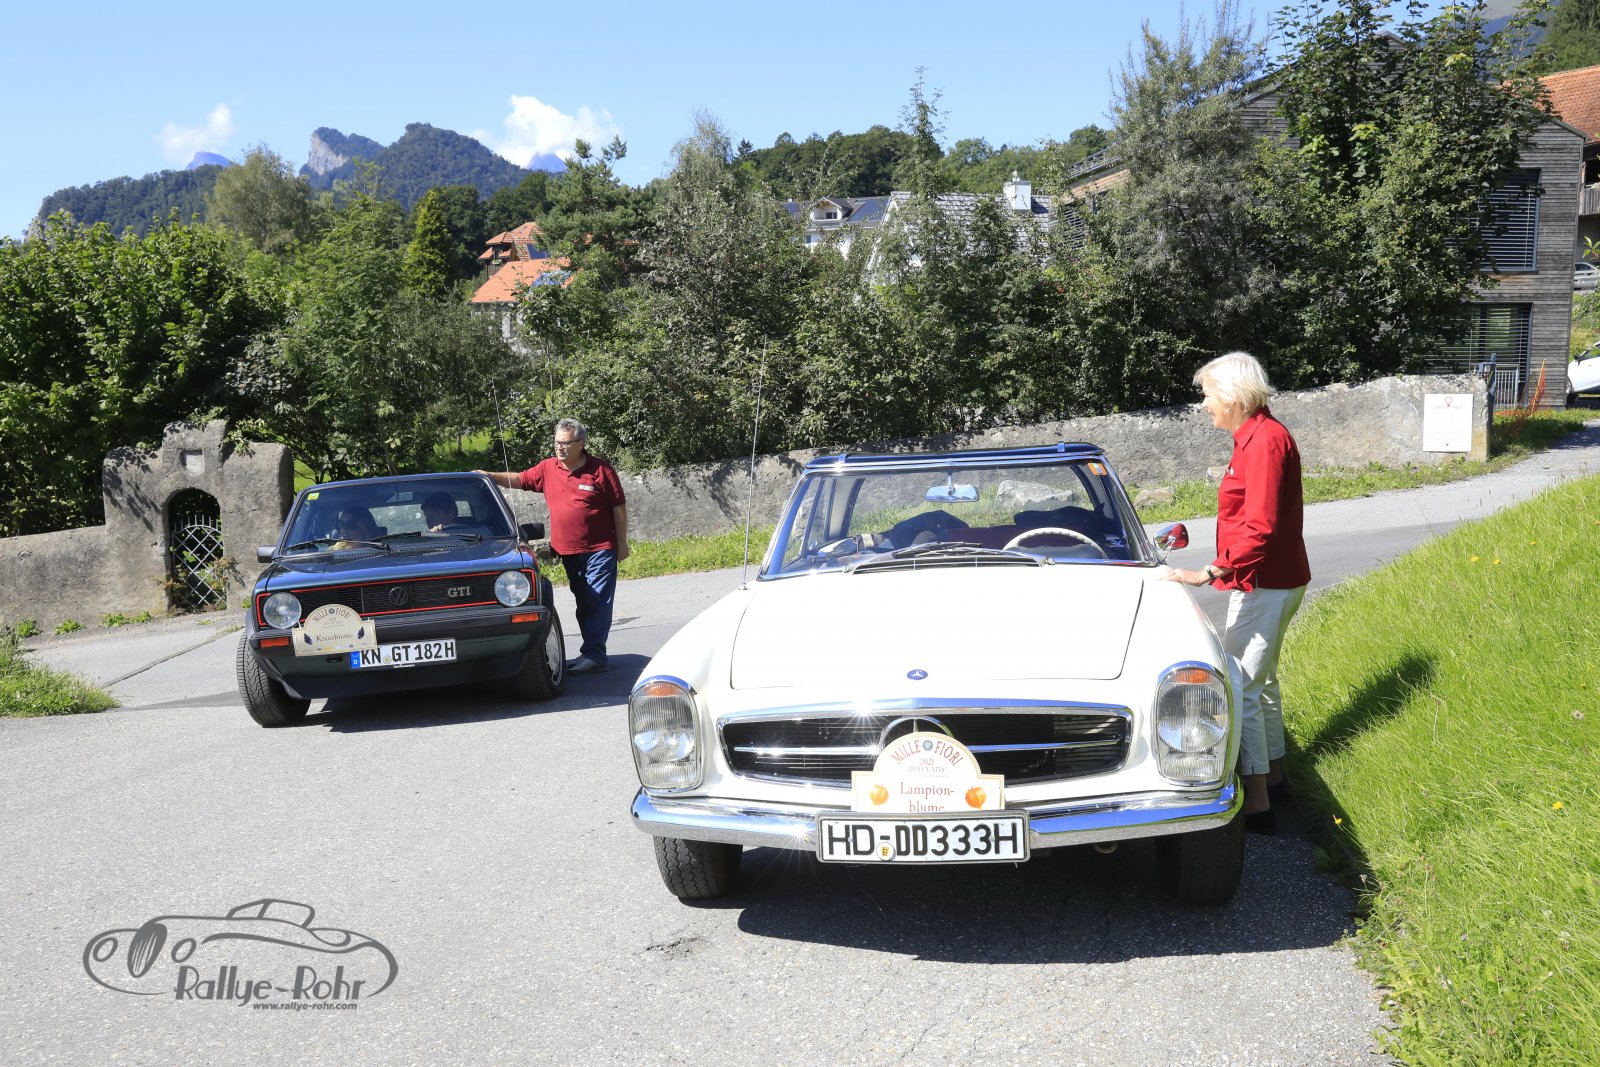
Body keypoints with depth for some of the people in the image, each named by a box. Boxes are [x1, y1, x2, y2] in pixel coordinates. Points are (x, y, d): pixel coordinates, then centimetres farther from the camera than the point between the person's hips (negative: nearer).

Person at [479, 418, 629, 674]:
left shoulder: (600, 469, -6)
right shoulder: (548, 468, 6)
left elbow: (619, 508, -3)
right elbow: (519, 480, 12)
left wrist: (622, 543, -4)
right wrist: (489, 476, -2)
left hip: (599, 550, -5)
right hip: (568, 551, 5)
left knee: (598, 603, -7)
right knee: (584, 604, 11)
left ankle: (593, 654, -7)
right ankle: (592, 652, 17)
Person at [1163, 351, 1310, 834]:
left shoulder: (1264, 441, -20)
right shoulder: (1261, 436, 12)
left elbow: (1260, 528, -27)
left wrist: (1210, 573, -29)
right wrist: (1223, 571, 20)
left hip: (1264, 585, -11)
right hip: (1275, 581, 11)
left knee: (1240, 690, -9)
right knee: (1261, 681, 21)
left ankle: (1257, 802, -7)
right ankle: (1273, 774, 34)